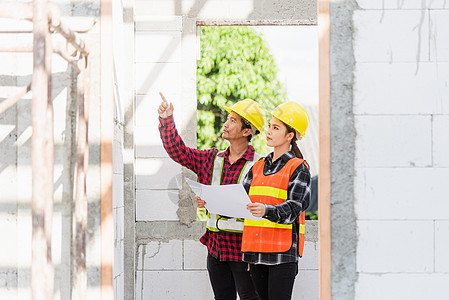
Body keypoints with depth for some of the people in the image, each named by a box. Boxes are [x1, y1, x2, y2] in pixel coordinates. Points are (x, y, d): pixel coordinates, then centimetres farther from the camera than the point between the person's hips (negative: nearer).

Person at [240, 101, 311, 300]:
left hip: (283, 251, -6)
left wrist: (267, 211, -32)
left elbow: (293, 209, -14)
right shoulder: (258, 167, 18)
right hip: (255, 251, 6)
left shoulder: (299, 168, -2)